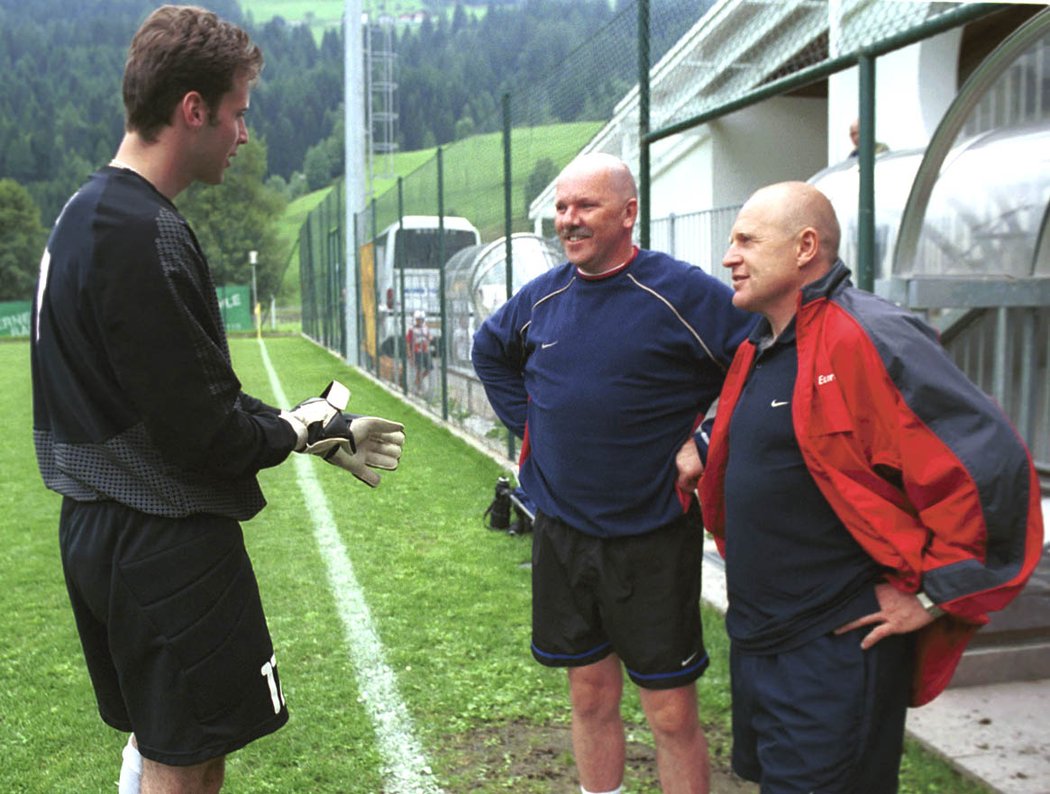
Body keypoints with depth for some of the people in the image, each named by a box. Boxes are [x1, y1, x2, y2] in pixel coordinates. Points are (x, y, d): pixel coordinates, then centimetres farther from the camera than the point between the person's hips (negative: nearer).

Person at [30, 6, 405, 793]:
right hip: (165, 543, -10)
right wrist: (311, 426, -5)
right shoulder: (148, 237, -22)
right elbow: (204, 434, -23)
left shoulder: (86, 213, 11)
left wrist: (321, 429, 8)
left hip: (98, 527, 10)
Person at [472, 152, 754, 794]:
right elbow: (490, 350, 24)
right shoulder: (543, 296, 5)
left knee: (672, 713, 5)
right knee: (591, 696, 17)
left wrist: (705, 444, -12)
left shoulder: (681, 292, -12)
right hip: (562, 530, 5)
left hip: (652, 535, -5)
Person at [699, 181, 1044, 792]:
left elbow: (994, 465, -26)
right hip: (756, 639, 9)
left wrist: (932, 596, -20)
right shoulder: (757, 351, 9)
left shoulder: (868, 340, -20)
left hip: (836, 654, -9)